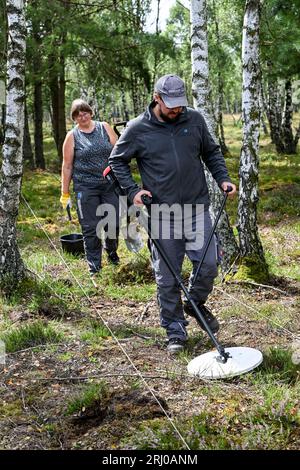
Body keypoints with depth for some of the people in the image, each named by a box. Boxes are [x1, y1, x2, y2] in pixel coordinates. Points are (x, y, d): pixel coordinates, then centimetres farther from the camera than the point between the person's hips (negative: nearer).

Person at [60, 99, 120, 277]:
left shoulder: (105, 128, 5)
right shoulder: (72, 136, 1)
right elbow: (67, 166, 3)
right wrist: (65, 193, 2)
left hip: (110, 184, 2)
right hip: (85, 188, -2)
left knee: (114, 223, 7)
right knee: (90, 228, 0)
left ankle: (111, 250, 37)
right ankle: (94, 266, 13)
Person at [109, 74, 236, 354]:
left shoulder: (195, 120, 3)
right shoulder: (138, 129, -4)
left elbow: (211, 152, 17)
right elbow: (117, 161, 8)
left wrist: (223, 178, 2)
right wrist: (133, 191, -4)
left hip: (197, 208, 2)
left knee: (208, 265, -1)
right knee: (167, 278, 4)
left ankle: (196, 303, 31)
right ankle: (175, 330, 18)